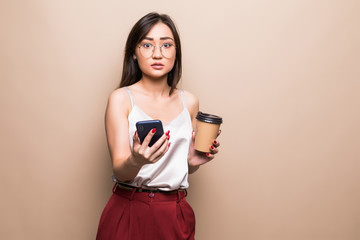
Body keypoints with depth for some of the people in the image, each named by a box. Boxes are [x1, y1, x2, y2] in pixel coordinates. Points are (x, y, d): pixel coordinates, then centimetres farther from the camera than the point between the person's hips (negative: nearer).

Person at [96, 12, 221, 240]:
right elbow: (119, 171, -12)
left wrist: (193, 161, -5)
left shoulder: (189, 102, 5)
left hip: (176, 216, 4)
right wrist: (136, 161, -33)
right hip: (128, 211, -3)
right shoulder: (121, 98, -6)